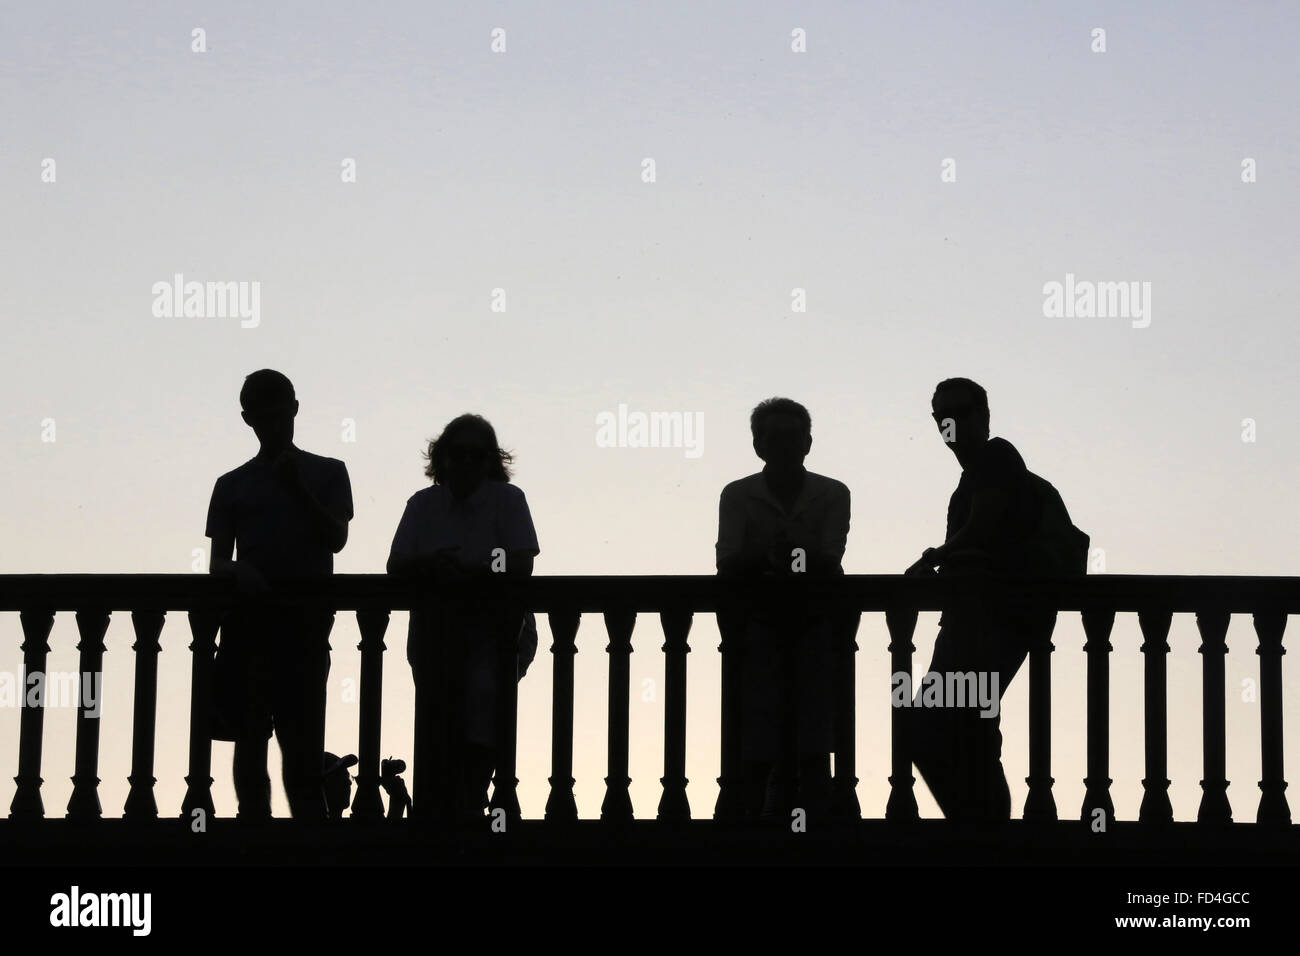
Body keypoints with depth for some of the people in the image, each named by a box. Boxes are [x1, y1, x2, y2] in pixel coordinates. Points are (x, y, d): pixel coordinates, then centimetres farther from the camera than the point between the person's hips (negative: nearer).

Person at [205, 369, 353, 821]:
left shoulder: (327, 473, 12)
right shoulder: (232, 485, 14)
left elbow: (336, 538, -1)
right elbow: (217, 562, 9)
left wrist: (297, 489, -11)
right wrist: (237, 570, -14)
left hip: (304, 619, -2)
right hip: (248, 619, 2)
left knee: (302, 740, -8)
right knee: (250, 736, -1)